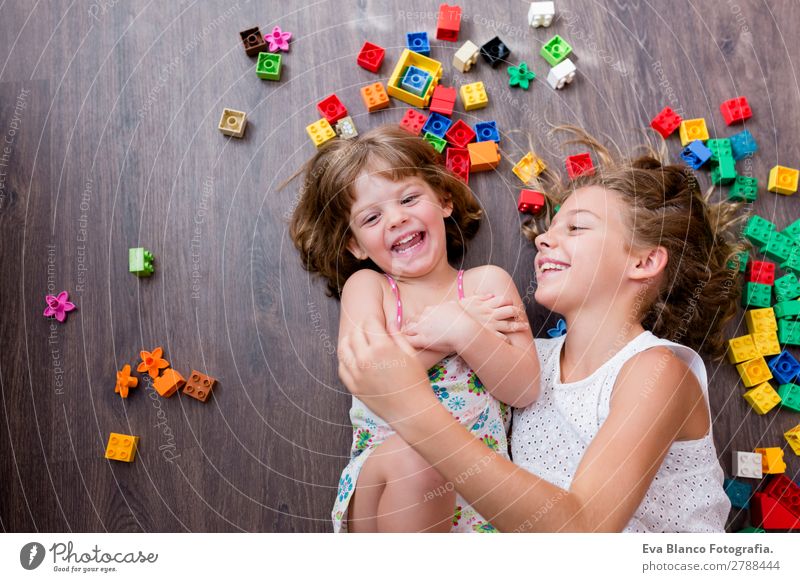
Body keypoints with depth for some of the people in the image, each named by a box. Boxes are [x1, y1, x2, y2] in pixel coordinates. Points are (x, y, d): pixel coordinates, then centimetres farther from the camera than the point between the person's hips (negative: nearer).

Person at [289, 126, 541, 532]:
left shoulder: (488, 283, 8)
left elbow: (525, 389, -1)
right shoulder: (365, 285, 8)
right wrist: (463, 319, -9)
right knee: (409, 454, -33)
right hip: (381, 483, 2)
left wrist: (462, 331, -17)